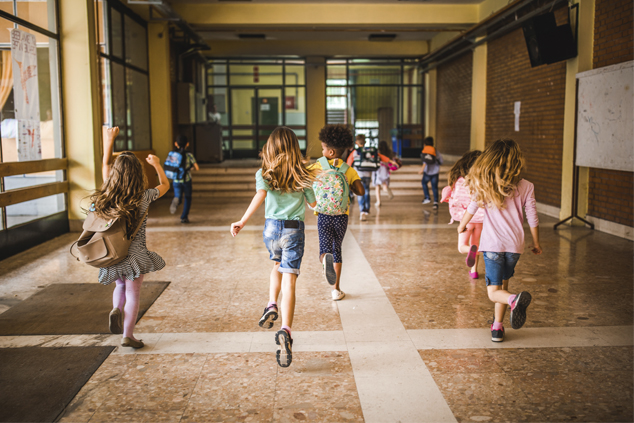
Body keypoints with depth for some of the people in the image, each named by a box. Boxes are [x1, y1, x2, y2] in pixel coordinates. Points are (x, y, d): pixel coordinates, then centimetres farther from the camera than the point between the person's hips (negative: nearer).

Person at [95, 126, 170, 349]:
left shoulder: (105, 196, -5)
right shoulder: (143, 197, -13)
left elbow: (105, 166, 12)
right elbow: (165, 184, 7)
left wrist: (109, 140, 22)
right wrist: (157, 164, 22)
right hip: (134, 254, -4)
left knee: (121, 286, 27)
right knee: (133, 294, 6)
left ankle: (116, 310, 3)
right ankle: (128, 335, 6)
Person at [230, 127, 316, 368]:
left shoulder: (263, 174, 0)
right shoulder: (302, 176, 3)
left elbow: (261, 195, -19)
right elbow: (313, 204, 12)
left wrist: (242, 222, -21)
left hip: (271, 228, 2)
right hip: (294, 230, -1)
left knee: (278, 265, 31)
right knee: (289, 281, -7)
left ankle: (271, 305, 12)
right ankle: (285, 331, -23)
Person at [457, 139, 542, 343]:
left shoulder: (484, 185, -4)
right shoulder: (525, 187, -3)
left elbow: (472, 209, 7)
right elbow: (532, 219, 1)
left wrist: (462, 226, 27)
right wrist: (536, 243, 16)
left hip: (492, 244, -2)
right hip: (514, 245, 2)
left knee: (494, 292, 1)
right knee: (502, 284, 22)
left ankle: (514, 299, -31)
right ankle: (497, 327, 22)